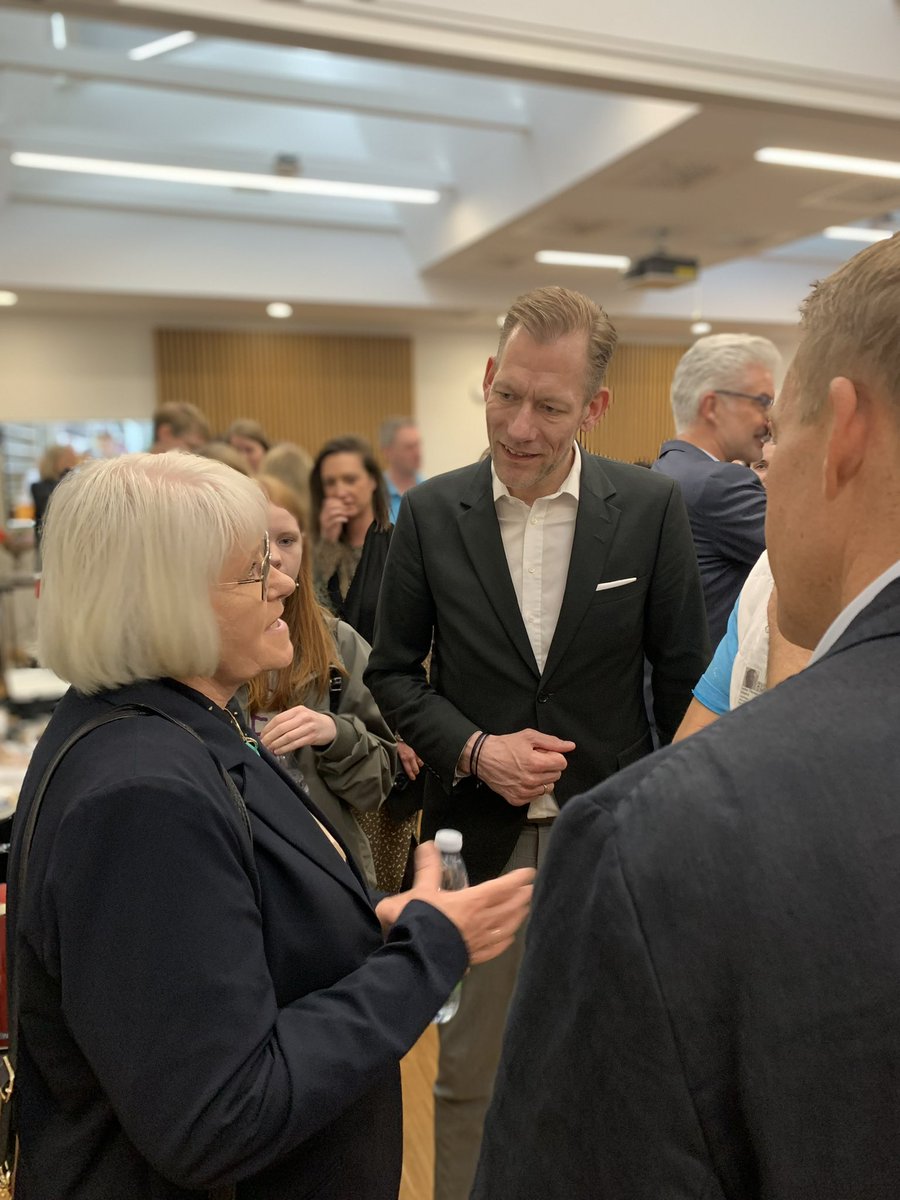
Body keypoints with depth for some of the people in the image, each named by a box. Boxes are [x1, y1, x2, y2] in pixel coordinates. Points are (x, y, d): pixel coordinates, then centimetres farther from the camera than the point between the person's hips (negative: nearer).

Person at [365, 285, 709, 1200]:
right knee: (468, 1075, 16)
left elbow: (684, 671, 0)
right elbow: (392, 670, 2)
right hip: (478, 834, 1)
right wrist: (474, 749, -13)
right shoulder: (430, 513, -5)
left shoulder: (651, 507, -8)